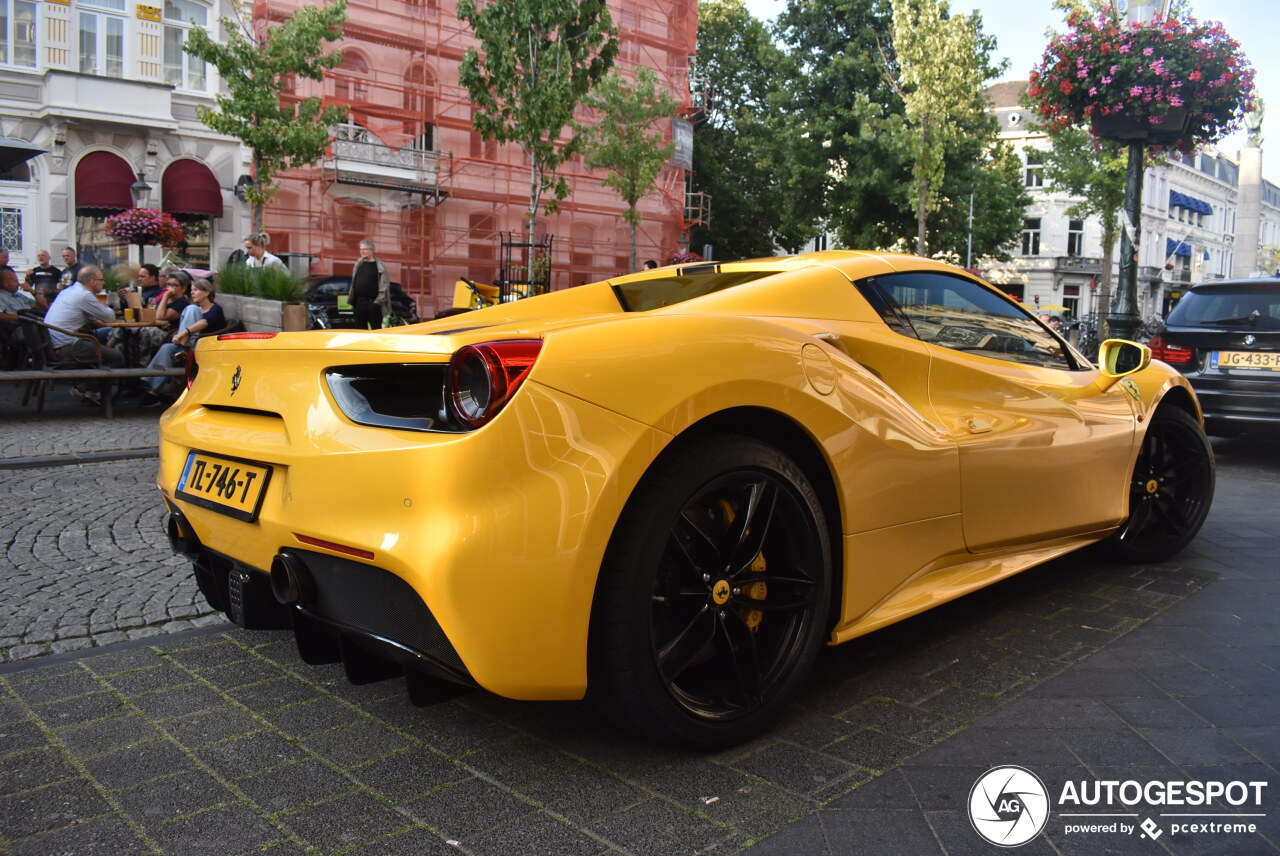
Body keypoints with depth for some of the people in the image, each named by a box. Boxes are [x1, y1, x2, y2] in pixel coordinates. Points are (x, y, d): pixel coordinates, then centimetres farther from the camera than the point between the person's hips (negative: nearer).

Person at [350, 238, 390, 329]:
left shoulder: (380, 266, -5)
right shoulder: (358, 264, 12)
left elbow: (384, 285, -8)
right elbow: (353, 283, 17)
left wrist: (379, 301, -13)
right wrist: (352, 300, 13)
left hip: (373, 304, -6)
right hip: (359, 303, 6)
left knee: (376, 329, -1)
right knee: (360, 328, 11)